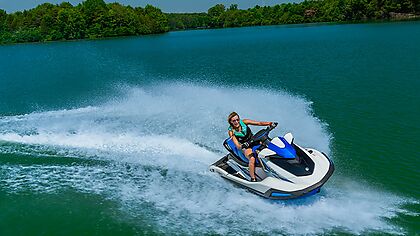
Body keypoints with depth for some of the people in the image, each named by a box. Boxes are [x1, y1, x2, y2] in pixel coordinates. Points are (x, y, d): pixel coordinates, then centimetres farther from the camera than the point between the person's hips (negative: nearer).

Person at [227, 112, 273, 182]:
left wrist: (269, 123, -26)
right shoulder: (231, 131, -15)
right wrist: (241, 146, -45)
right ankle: (253, 179, -25)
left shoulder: (244, 122, -10)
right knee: (252, 158, -32)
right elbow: (237, 145, -22)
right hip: (245, 147, -4)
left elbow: (259, 123, -11)